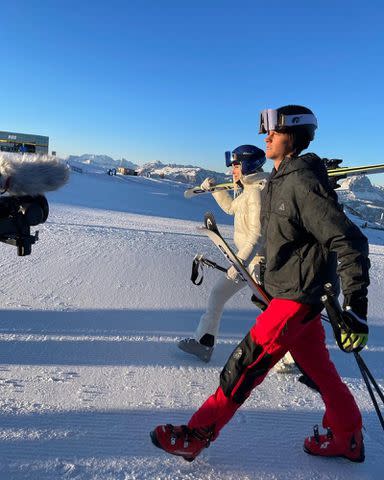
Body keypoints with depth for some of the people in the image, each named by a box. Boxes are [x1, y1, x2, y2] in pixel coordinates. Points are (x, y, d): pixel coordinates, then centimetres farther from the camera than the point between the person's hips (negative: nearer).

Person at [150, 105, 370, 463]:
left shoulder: (303, 182, -19)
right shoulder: (279, 180, 10)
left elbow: (349, 242, -22)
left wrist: (355, 306, -24)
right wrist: (268, 275, 26)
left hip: (297, 295, -10)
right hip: (284, 288, 10)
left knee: (246, 364, -5)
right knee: (318, 368, 19)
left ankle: (198, 435, 8)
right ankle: (348, 439, 36)